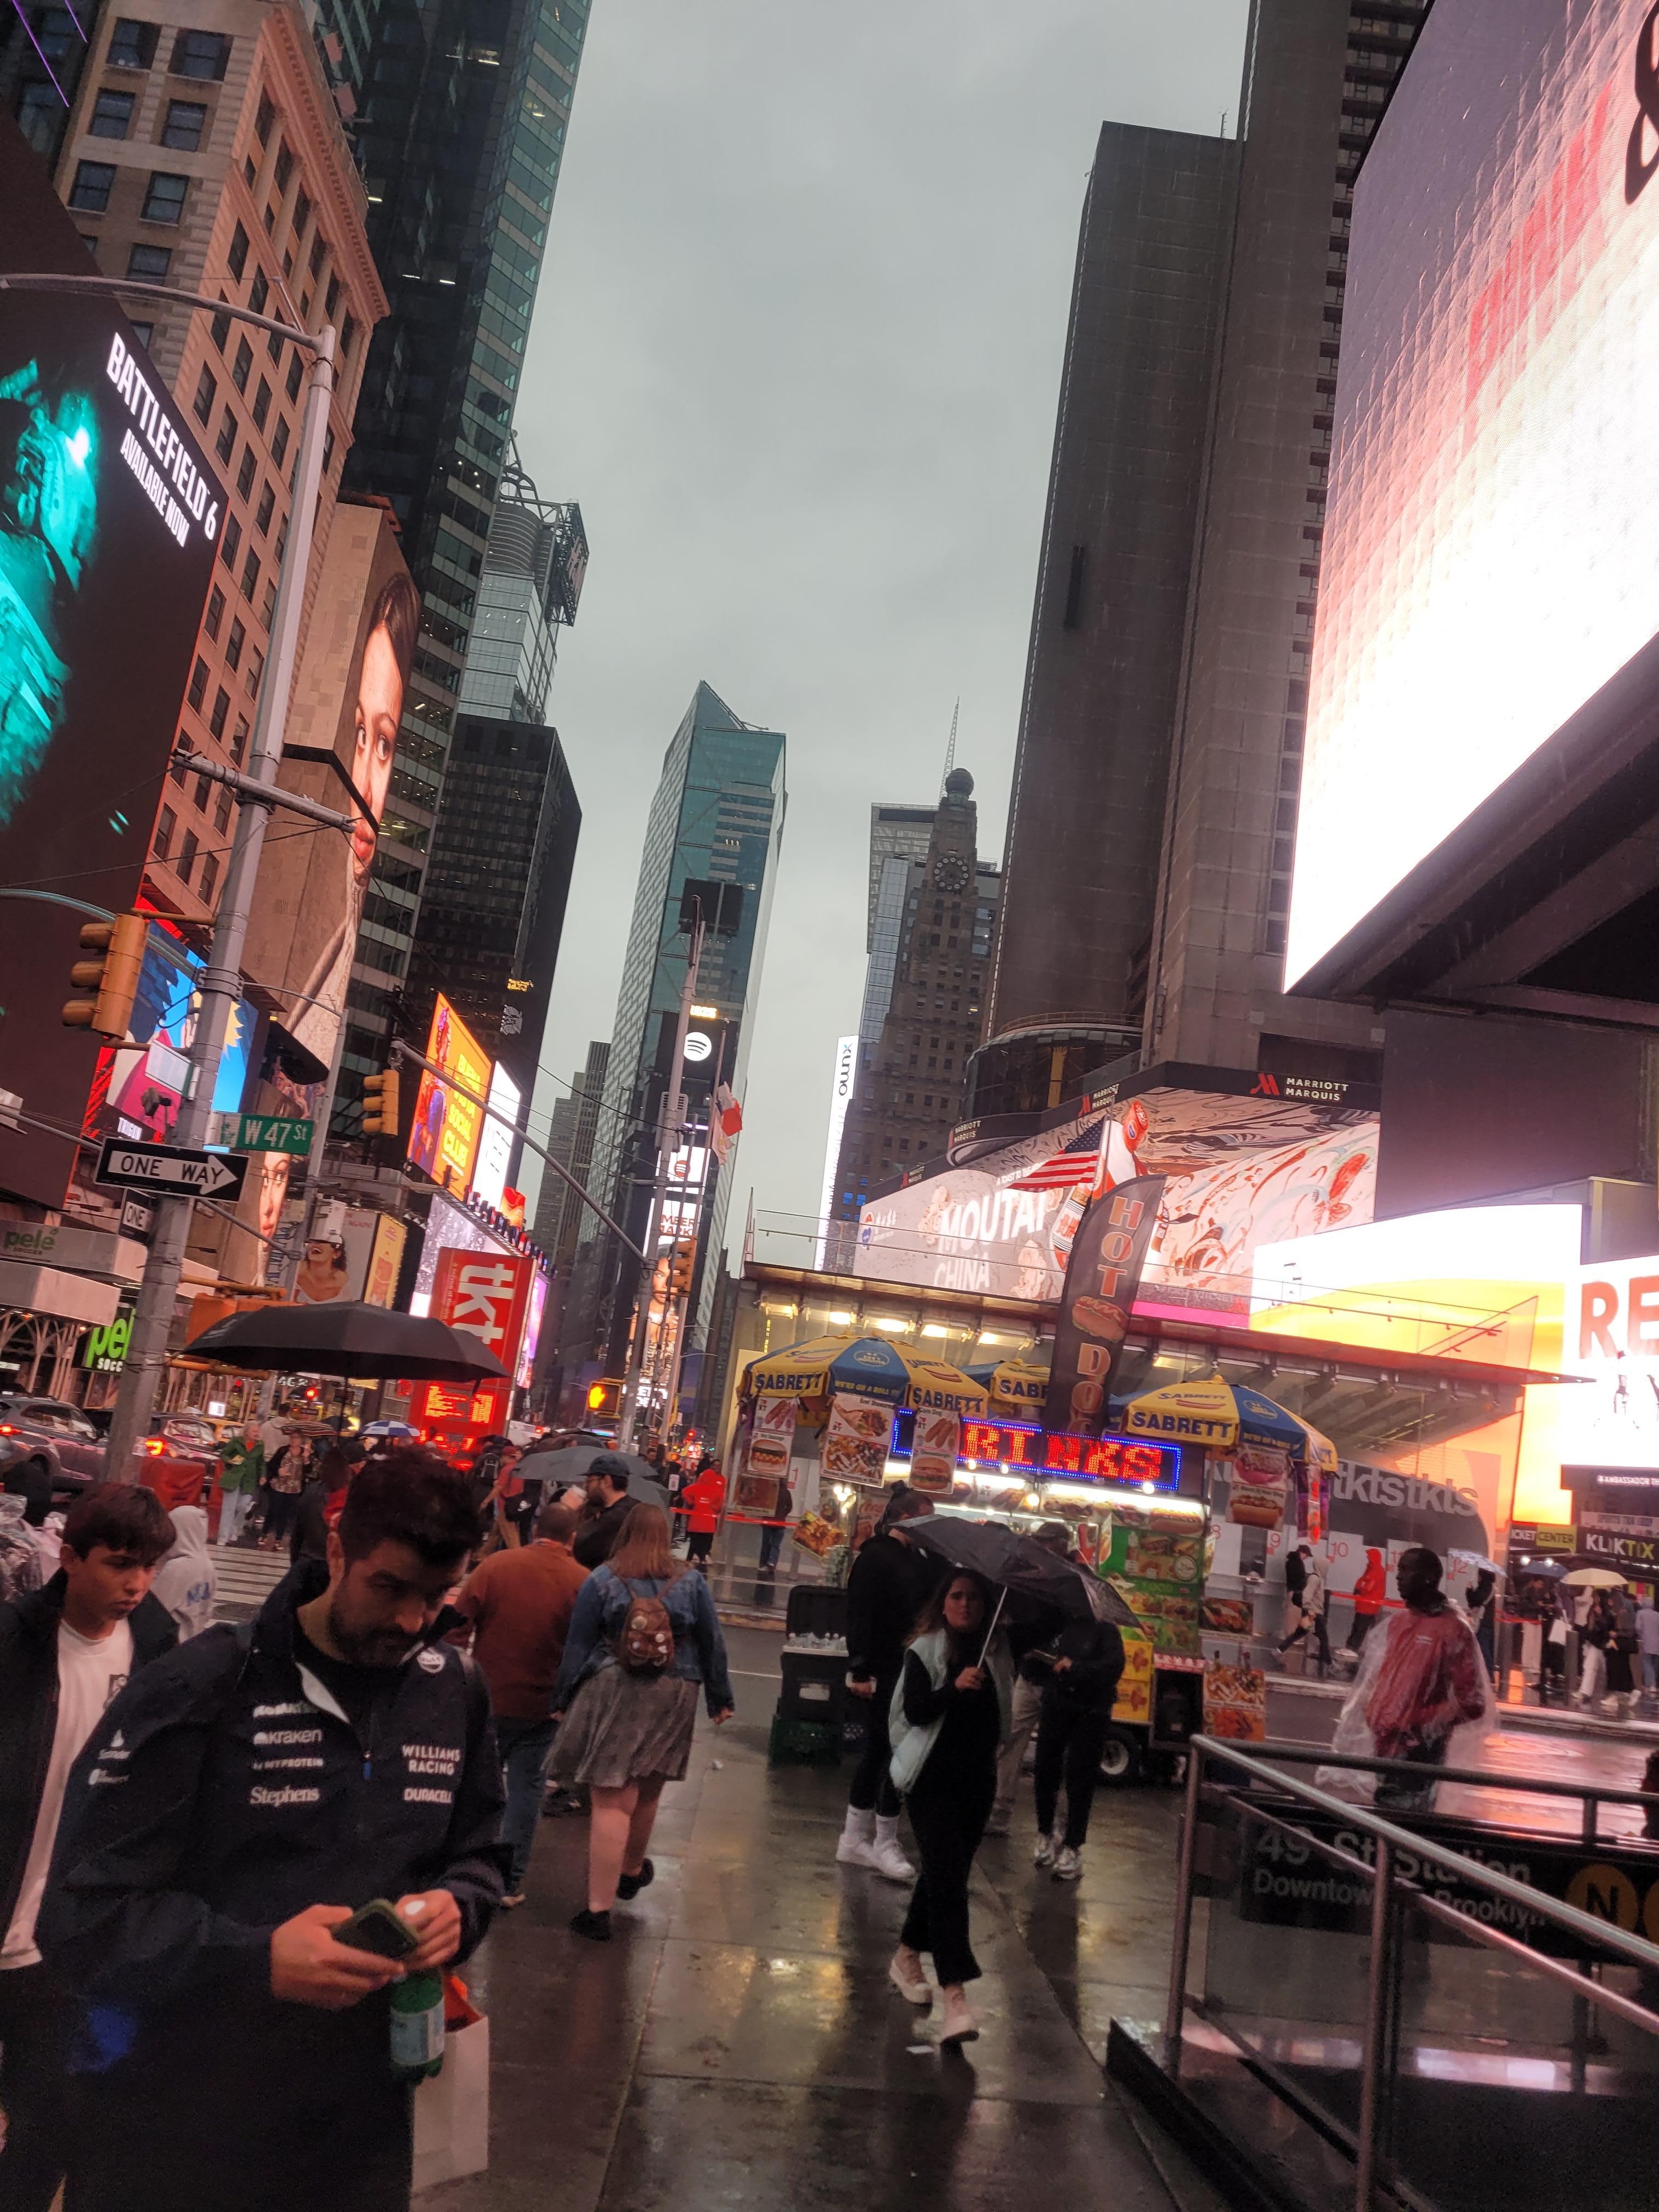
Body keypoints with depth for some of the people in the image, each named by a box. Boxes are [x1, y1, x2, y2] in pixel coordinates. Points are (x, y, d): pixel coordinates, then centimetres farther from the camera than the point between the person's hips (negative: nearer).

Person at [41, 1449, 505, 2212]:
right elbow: (83, 1912, -16)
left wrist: (457, 1909, -11)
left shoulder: (455, 1691, -1)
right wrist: (255, 1960, -29)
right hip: (172, 2121, -4)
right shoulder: (197, 1691, -16)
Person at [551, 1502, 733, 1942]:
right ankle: (632, 1872, 43)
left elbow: (578, 1645, -2)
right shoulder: (691, 1583, 2)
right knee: (646, 1792, 21)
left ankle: (599, 1909, -7)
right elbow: (712, 1645, 6)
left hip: (611, 1695, -2)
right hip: (673, 1699, 3)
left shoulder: (602, 1580, -4)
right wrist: (720, 1699, 15)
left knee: (611, 1800, -3)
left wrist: (563, 1700, 5)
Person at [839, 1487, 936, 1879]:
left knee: (878, 1753, 14)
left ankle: (854, 1840, 23)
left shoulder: (914, 1558, 12)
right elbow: (860, 1616, -18)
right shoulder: (875, 1557, -14)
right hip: (882, 1672, -9)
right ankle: (885, 1844, 8)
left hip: (904, 1670, 9)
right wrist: (861, 1671, -21)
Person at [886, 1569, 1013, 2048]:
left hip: (978, 1777, 5)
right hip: (933, 1777, -5)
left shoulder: (996, 1651, 3)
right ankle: (955, 1996, -16)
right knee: (948, 1875, -14)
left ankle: (907, 1956, 35)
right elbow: (915, 1711, -15)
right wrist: (954, 1688, -31)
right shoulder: (925, 1651, -8)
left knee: (945, 1873, 15)